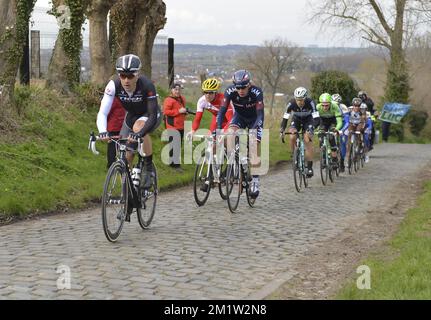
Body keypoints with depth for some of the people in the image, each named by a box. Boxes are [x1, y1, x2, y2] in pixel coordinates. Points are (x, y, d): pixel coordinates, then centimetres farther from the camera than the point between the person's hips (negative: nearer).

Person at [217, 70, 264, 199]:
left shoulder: (257, 92, -34)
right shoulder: (230, 91, -28)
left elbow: (260, 115, -36)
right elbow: (222, 111, -28)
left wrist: (253, 131, -49)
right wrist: (218, 128, -41)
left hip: (254, 119, -2)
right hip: (239, 117, 2)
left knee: (254, 146, -17)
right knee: (230, 133, -29)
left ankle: (255, 180, -10)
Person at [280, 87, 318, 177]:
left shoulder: (310, 103, -33)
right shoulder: (291, 103, -28)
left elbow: (316, 117, -35)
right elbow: (285, 117, -25)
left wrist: (314, 128, -52)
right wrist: (282, 130, -38)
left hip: (308, 120, -2)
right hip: (296, 120, 2)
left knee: (307, 140, -17)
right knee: (292, 137, -25)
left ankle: (309, 167, -12)